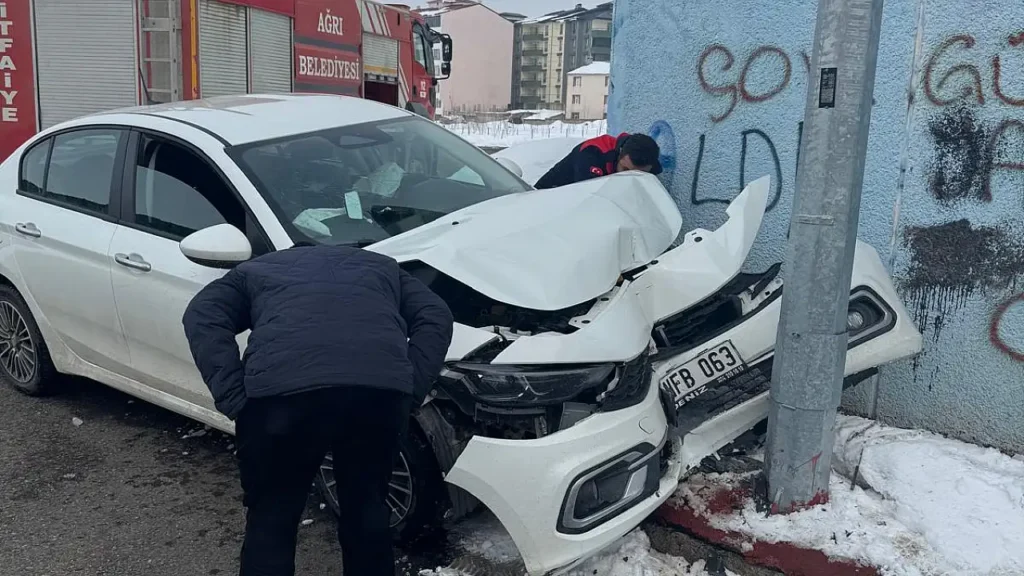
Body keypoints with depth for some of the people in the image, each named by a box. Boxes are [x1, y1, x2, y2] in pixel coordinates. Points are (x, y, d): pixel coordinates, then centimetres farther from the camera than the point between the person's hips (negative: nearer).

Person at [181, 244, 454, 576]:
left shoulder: (254, 272, 34)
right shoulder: (381, 267, 38)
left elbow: (202, 318, 14)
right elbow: (435, 318, 21)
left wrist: (236, 400, 7)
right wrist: (410, 394, 14)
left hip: (282, 386, -1)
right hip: (382, 386, 2)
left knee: (270, 520, 19)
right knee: (367, 508, 26)